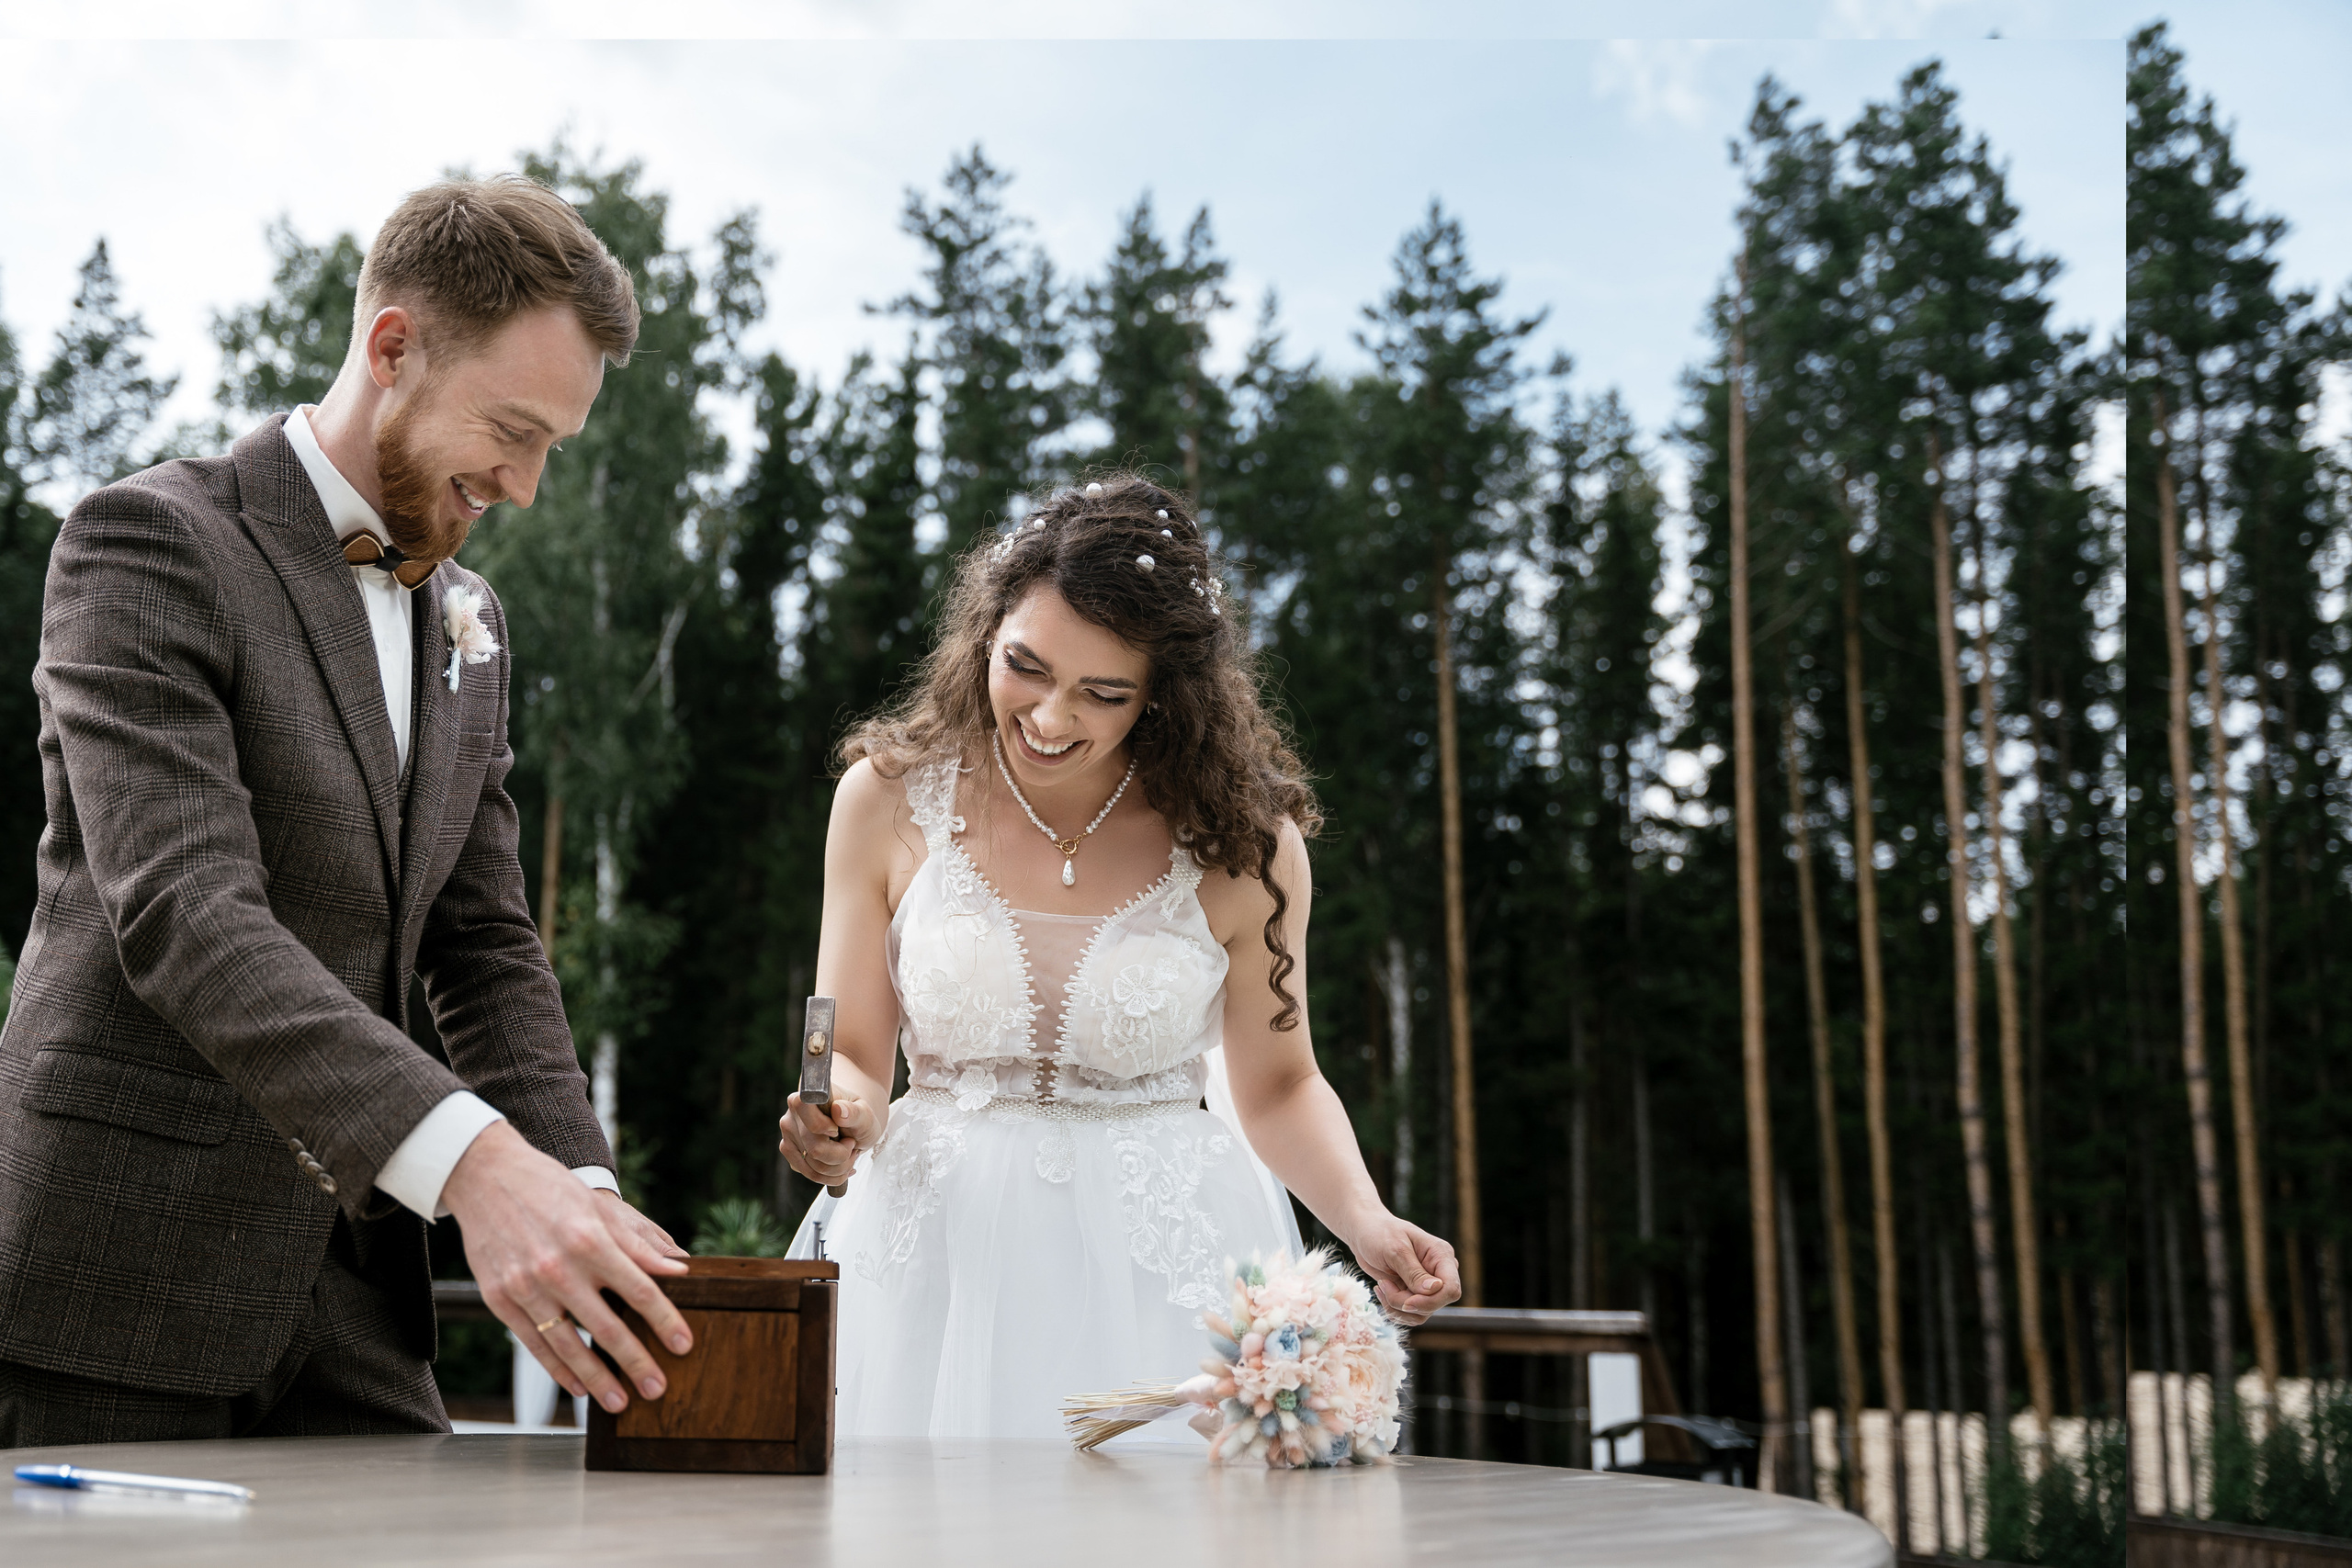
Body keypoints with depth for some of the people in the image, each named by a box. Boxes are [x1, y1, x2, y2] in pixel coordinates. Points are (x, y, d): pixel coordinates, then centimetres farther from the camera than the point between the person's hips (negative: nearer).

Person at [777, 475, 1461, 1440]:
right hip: (939, 1256, 1)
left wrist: (1365, 1222, -9)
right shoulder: (890, 797, -4)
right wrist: (841, 1117, -20)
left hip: (1162, 1263, 0)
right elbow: (853, 1057, 3)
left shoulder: (1241, 841, -6)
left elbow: (1277, 1084, 6)